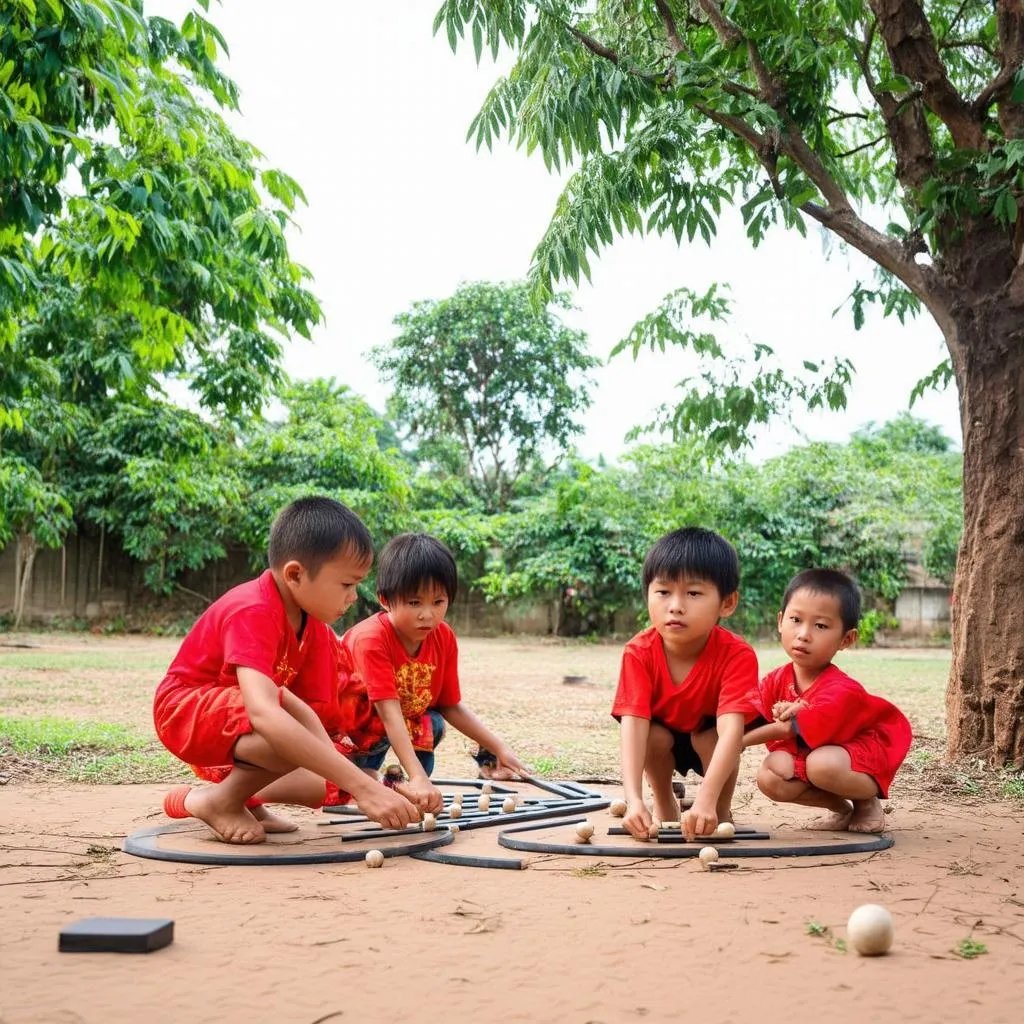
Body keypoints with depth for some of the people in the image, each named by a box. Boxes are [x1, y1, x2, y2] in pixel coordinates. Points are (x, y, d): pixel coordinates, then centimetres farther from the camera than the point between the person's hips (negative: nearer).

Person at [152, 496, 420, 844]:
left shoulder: (314, 627, -3)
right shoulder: (252, 613, -31)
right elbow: (264, 713, -46)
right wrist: (362, 786, -50)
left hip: (241, 723, 8)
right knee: (294, 739, -34)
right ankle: (220, 800, -11)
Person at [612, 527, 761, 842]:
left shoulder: (737, 655, -35)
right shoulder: (639, 653, -31)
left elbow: (731, 729, -45)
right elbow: (633, 725, -39)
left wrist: (706, 800, -59)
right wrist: (634, 800, -53)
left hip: (709, 737, -1)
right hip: (663, 735, 1)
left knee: (712, 738, -31)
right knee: (654, 736, -29)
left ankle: (722, 811, -4)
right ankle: (664, 804, -1)